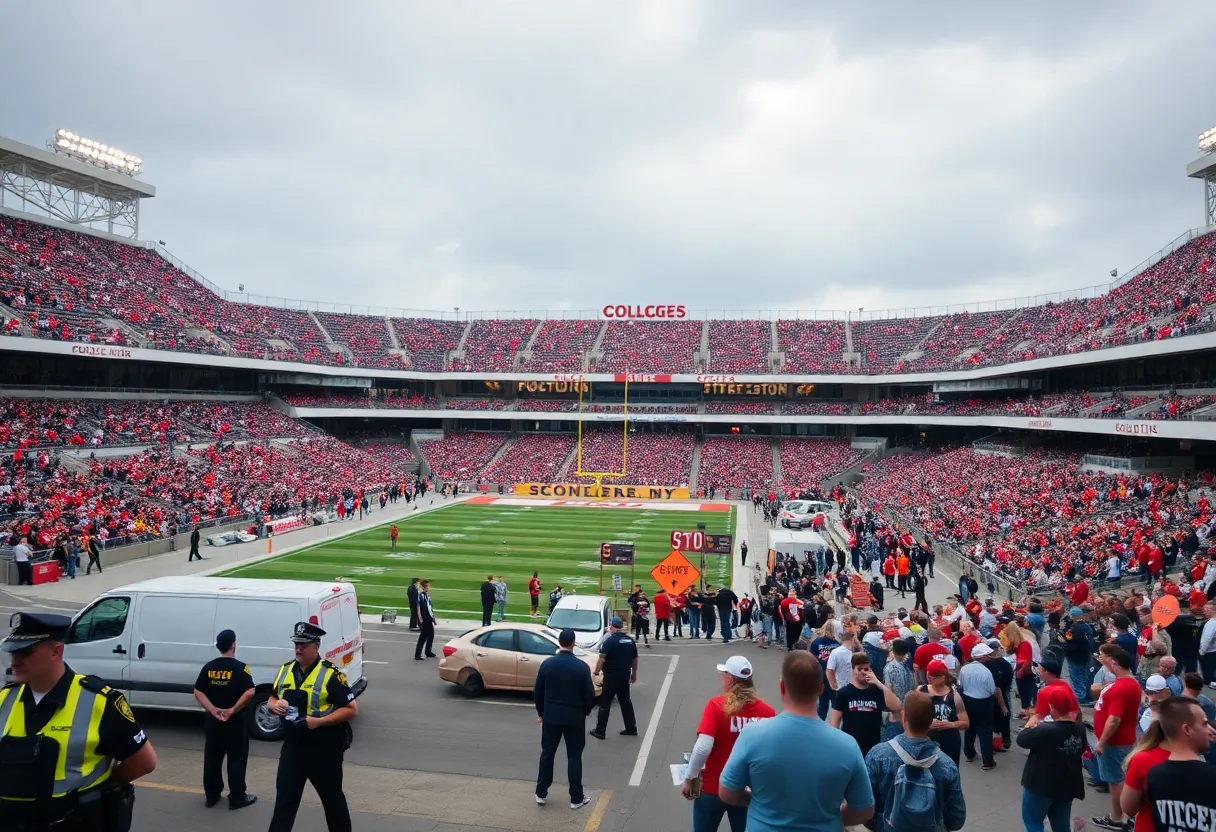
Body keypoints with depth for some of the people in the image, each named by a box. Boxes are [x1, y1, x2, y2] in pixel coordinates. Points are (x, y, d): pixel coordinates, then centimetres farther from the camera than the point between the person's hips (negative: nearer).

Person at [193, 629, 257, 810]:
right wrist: (233, 710, -14)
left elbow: (198, 692, 0)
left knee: (212, 759, 15)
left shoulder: (209, 667, 2)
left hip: (213, 719, 5)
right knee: (237, 759, 4)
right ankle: (237, 798, 9)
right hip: (236, 720, -5)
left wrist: (213, 710, -7)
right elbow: (249, 693, -24)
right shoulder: (240, 667, -14)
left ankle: (211, 796, 24)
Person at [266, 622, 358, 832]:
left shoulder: (330, 674, -15)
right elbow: (271, 699, 18)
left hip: (324, 748, -5)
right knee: (284, 799, 8)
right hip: (293, 745, 5)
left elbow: (352, 709, -15)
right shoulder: (285, 670, 4)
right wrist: (275, 705, -7)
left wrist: (319, 721, -26)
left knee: (332, 798, 12)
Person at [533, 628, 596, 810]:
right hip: (574, 718, -1)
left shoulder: (547, 664, -7)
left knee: (547, 754, 16)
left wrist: (540, 712, 15)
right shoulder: (582, 667, -12)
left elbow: (537, 692, -1)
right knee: (574, 757, 8)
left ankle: (541, 793, 23)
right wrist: (585, 711, 10)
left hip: (551, 716, 2)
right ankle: (576, 798, 13)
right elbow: (590, 696, -9)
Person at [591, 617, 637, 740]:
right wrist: (634, 674, 21)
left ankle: (600, 731, 6)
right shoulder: (630, 640, 6)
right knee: (626, 701, 17)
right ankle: (631, 728, 20)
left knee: (605, 703, 2)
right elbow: (634, 659, 12)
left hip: (612, 675, -6)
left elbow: (602, 658, -17)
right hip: (625, 674, 6)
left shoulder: (610, 640, -13)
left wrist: (596, 672, -7)